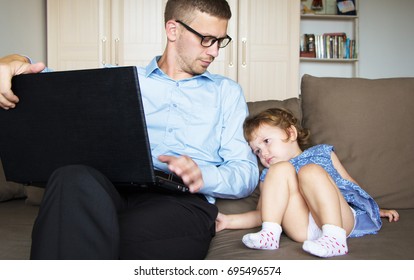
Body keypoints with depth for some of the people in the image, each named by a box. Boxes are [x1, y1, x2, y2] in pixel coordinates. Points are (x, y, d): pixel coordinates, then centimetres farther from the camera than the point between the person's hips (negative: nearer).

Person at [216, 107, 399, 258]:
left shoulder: (321, 153, 26)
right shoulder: (269, 176, 28)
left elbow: (350, 186, 28)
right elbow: (261, 214, 19)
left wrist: (377, 210, 19)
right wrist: (229, 221, 5)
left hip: (340, 218, -1)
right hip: (300, 227, 1)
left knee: (310, 170, -24)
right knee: (281, 169, -14)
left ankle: (335, 238, -38)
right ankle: (270, 234, -29)